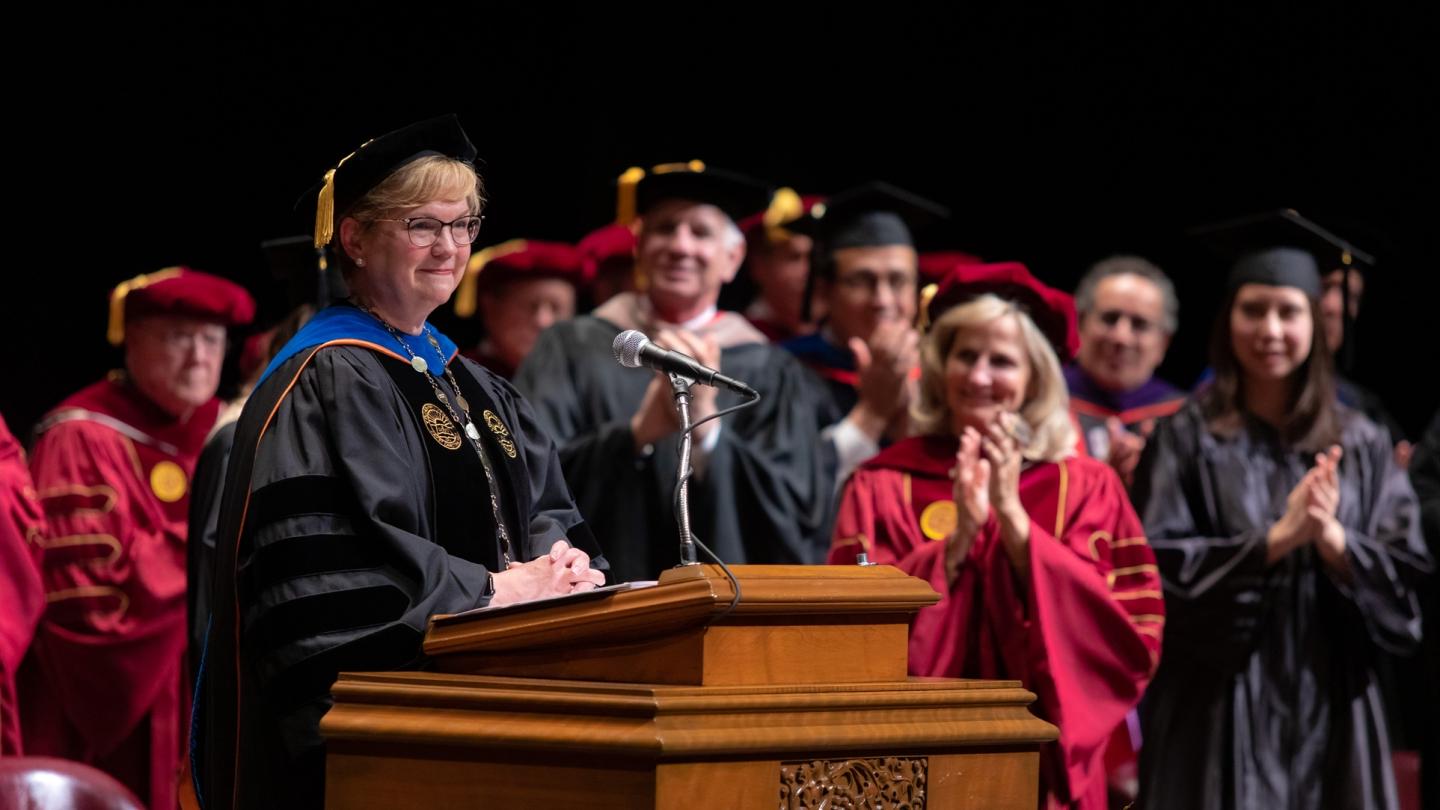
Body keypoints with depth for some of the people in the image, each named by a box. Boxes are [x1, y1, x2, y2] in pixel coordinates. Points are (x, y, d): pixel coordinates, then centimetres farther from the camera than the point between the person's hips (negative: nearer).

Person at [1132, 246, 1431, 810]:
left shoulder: (1361, 445, 7)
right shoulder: (1187, 436, -1)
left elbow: (1407, 574, 2)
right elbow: (1159, 563, -9)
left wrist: (1331, 537, -16)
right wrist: (1278, 536, -18)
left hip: (1329, 705, 3)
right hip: (1219, 706, -2)